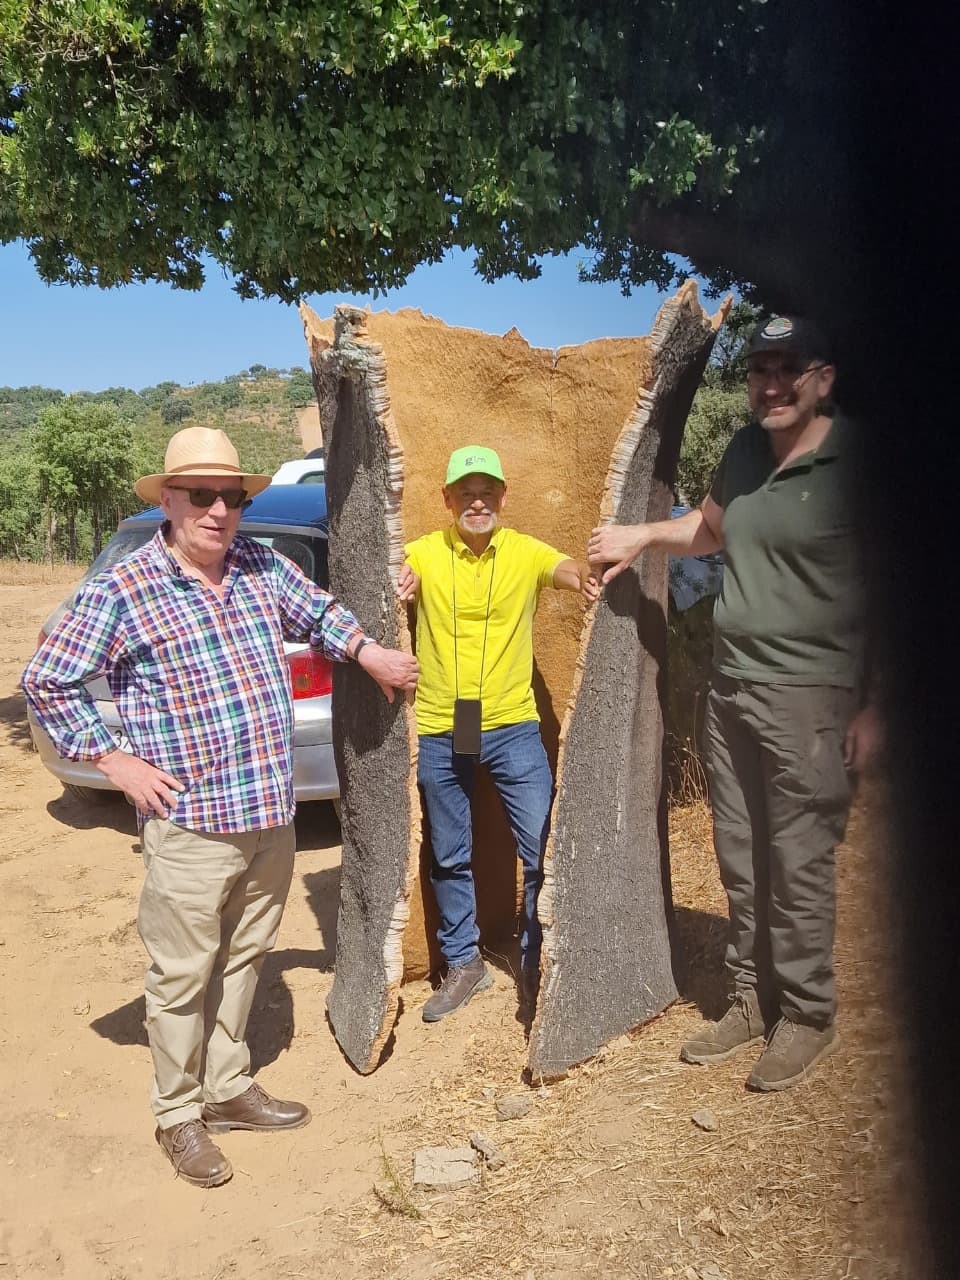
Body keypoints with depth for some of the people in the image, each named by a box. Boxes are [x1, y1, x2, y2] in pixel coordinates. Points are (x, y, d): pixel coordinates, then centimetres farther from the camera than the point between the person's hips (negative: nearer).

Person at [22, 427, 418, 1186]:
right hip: (190, 828, -5)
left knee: (244, 961, 20)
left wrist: (369, 653, 12)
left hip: (271, 818, 6)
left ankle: (227, 1087, 39)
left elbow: (318, 613, 24)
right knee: (183, 978, 8)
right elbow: (46, 681, -6)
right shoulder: (123, 592, -12)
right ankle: (180, 1116, 29)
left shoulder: (263, 568, 4)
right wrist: (112, 760, -9)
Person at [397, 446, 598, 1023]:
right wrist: (401, 583, -40)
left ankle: (538, 965, 21)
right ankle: (464, 964, 32)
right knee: (450, 858, 14)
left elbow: (564, 568, -21)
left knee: (544, 850, 0)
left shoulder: (526, 552, -4)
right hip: (439, 730, 1)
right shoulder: (427, 552, -1)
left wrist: (584, 577, -44)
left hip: (512, 725, -1)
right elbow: (404, 577, -16)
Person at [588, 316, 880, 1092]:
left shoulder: (853, 464, -11)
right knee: (740, 861, 13)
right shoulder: (745, 451, 9)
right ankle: (753, 999, 28)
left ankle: (807, 1017, 19)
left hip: (808, 694, -6)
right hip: (730, 685, 7)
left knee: (799, 866, 0)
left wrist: (875, 705, -13)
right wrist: (644, 535, 11)